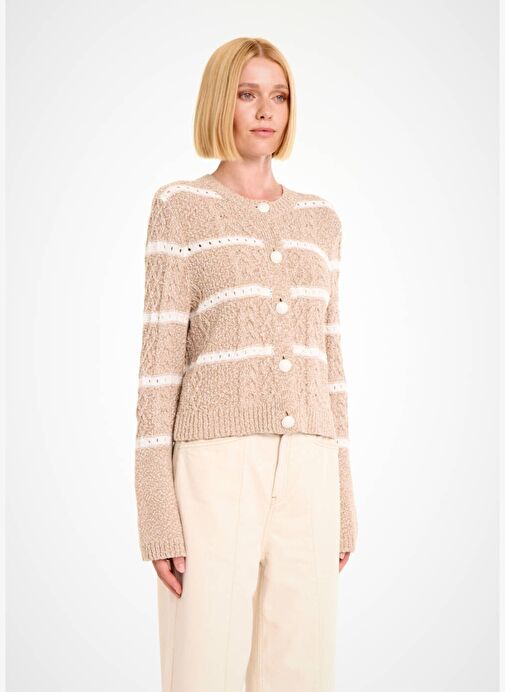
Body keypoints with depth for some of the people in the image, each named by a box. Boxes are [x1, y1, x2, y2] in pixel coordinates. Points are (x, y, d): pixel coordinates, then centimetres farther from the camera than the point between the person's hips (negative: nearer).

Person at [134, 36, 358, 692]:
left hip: (305, 474, 5)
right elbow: (161, 358, -5)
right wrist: (158, 512, -11)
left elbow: (327, 359, 16)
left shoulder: (319, 218, 15)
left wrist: (343, 502, 12)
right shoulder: (180, 206, 1)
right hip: (216, 469, -4)